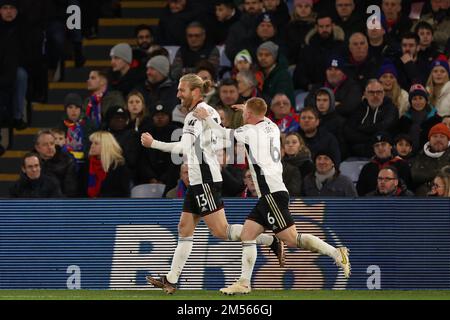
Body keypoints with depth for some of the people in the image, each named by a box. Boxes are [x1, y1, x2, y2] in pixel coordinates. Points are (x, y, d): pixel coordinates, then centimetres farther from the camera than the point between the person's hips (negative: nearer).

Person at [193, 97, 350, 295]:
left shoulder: (250, 131, -7)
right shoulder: (271, 127, 14)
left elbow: (222, 133, 5)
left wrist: (206, 117, 17)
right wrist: (250, 110, 49)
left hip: (271, 193, -9)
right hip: (268, 195, 9)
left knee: (291, 239, -12)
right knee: (247, 234, 7)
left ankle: (336, 253, -14)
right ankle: (244, 283, 4)